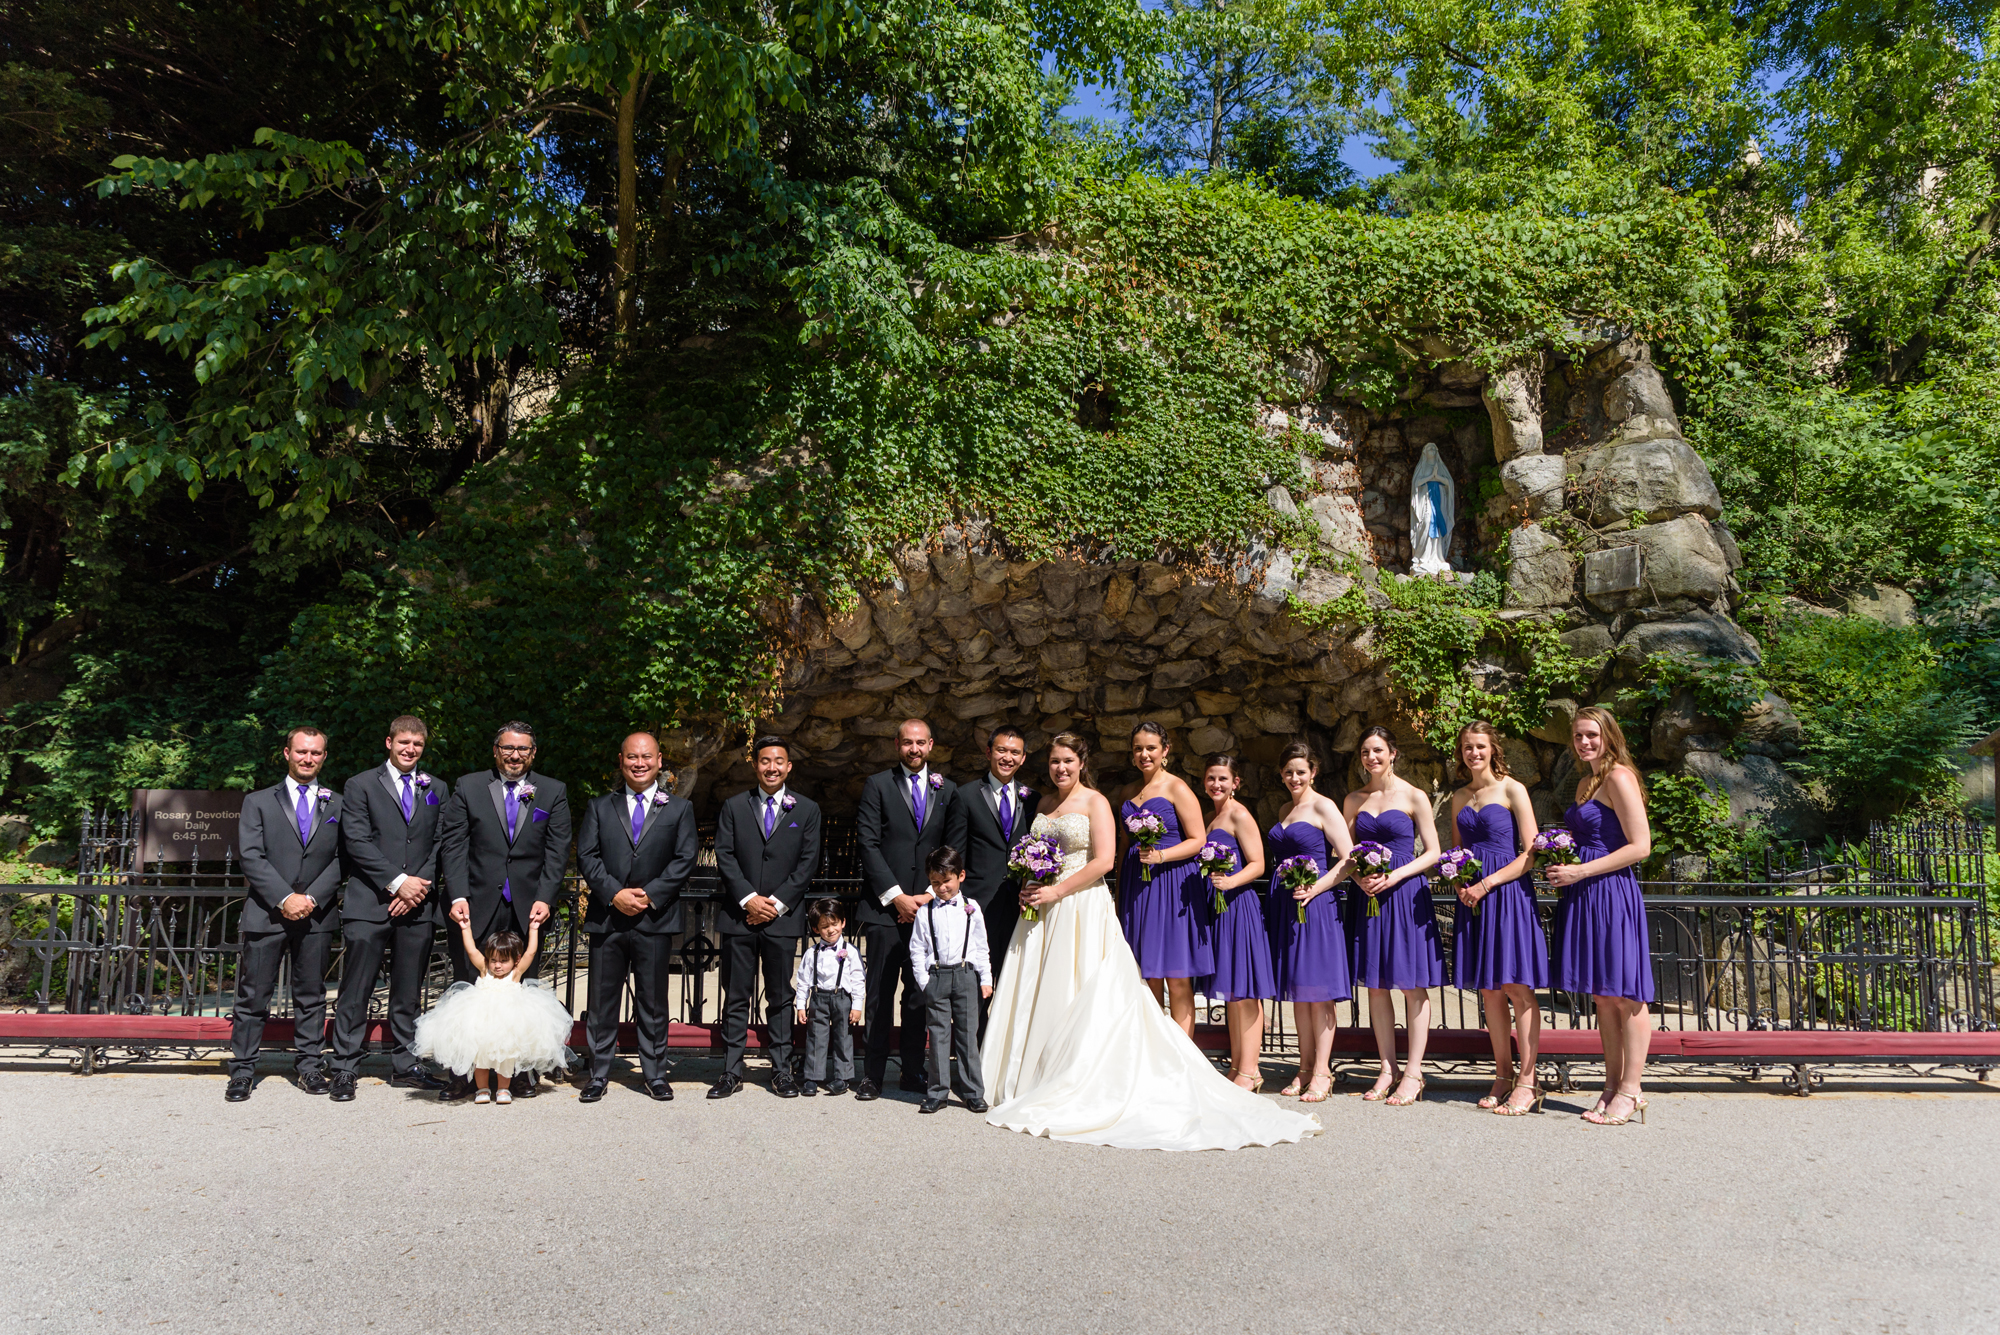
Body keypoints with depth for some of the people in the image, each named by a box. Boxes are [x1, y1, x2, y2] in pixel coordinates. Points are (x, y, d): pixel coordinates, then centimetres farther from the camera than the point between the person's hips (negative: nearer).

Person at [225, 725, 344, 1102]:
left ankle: (309, 1066, 16)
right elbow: (251, 857, -3)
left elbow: (341, 859, 4)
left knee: (311, 995, 7)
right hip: (267, 914, -1)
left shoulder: (336, 805, 10)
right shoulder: (258, 802, 7)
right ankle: (243, 1071, 12)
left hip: (316, 915, 1)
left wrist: (312, 898, -10)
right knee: (254, 996, 2)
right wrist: (284, 898, -13)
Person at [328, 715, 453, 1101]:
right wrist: (397, 882, -12)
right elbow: (357, 842, -5)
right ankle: (344, 1069, 7)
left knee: (408, 993, 9)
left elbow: (442, 845, 9)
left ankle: (404, 1066, 17)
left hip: (418, 906, 3)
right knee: (356, 992, -2)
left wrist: (420, 885, -7)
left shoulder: (437, 789, 15)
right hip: (369, 904, -3)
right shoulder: (360, 785, 5)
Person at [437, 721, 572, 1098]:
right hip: (477, 907, 0)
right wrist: (458, 896, -11)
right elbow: (452, 845, 0)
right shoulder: (468, 787, 6)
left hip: (527, 909, 0)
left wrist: (545, 898, -9)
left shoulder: (553, 793, 7)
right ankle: (463, 1074, 12)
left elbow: (557, 851, 2)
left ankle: (523, 1072, 14)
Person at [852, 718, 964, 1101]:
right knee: (880, 994, 1)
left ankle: (913, 1072, 15)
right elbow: (868, 844, -4)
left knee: (920, 994, 6)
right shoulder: (877, 785, 3)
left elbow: (955, 849, 8)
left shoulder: (947, 789, 11)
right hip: (885, 906, -2)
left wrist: (931, 893, -4)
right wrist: (895, 895, -10)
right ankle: (872, 1075, 9)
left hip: (928, 906, 2)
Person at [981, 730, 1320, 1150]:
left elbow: (1103, 860, -13)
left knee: (1079, 996, -5)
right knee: (1039, 995, 5)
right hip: (1042, 911, 6)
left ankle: (1075, 1089, 1)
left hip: (1083, 908, -6)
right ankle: (1036, 1080, 13)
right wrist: (1027, 887, 1)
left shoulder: (1094, 802, -4)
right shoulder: (1044, 804, 14)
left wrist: (1056, 891, -15)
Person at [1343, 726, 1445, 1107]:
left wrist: (1394, 876, -14)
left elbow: (1432, 853, -2)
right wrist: (1359, 877, -5)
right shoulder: (1354, 800, 10)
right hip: (1367, 895, 4)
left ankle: (1413, 1073, 6)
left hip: (1405, 893, -4)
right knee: (1376, 984, 6)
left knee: (1412, 984, -1)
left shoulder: (1414, 797, -1)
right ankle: (1387, 1068, 16)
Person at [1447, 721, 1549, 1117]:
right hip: (1472, 896, 6)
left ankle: (1527, 1082, -2)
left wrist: (1487, 883, -13)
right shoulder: (1459, 797, 14)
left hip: (1507, 892, -6)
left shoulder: (1512, 790, -3)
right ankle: (1503, 1076, 15)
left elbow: (1531, 853, -7)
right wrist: (1459, 883, 1)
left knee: (1517, 987, -7)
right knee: (1488, 991, 7)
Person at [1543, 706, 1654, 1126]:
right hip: (1584, 896, 9)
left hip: (1612, 892, -9)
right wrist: (1560, 866, 9)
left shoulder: (1619, 777, -10)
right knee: (1601, 994, 12)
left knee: (1625, 993, -2)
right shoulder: (1586, 782, 18)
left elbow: (1640, 846, -15)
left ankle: (1630, 1091, 4)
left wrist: (1581, 871, -16)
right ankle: (1612, 1085, 19)